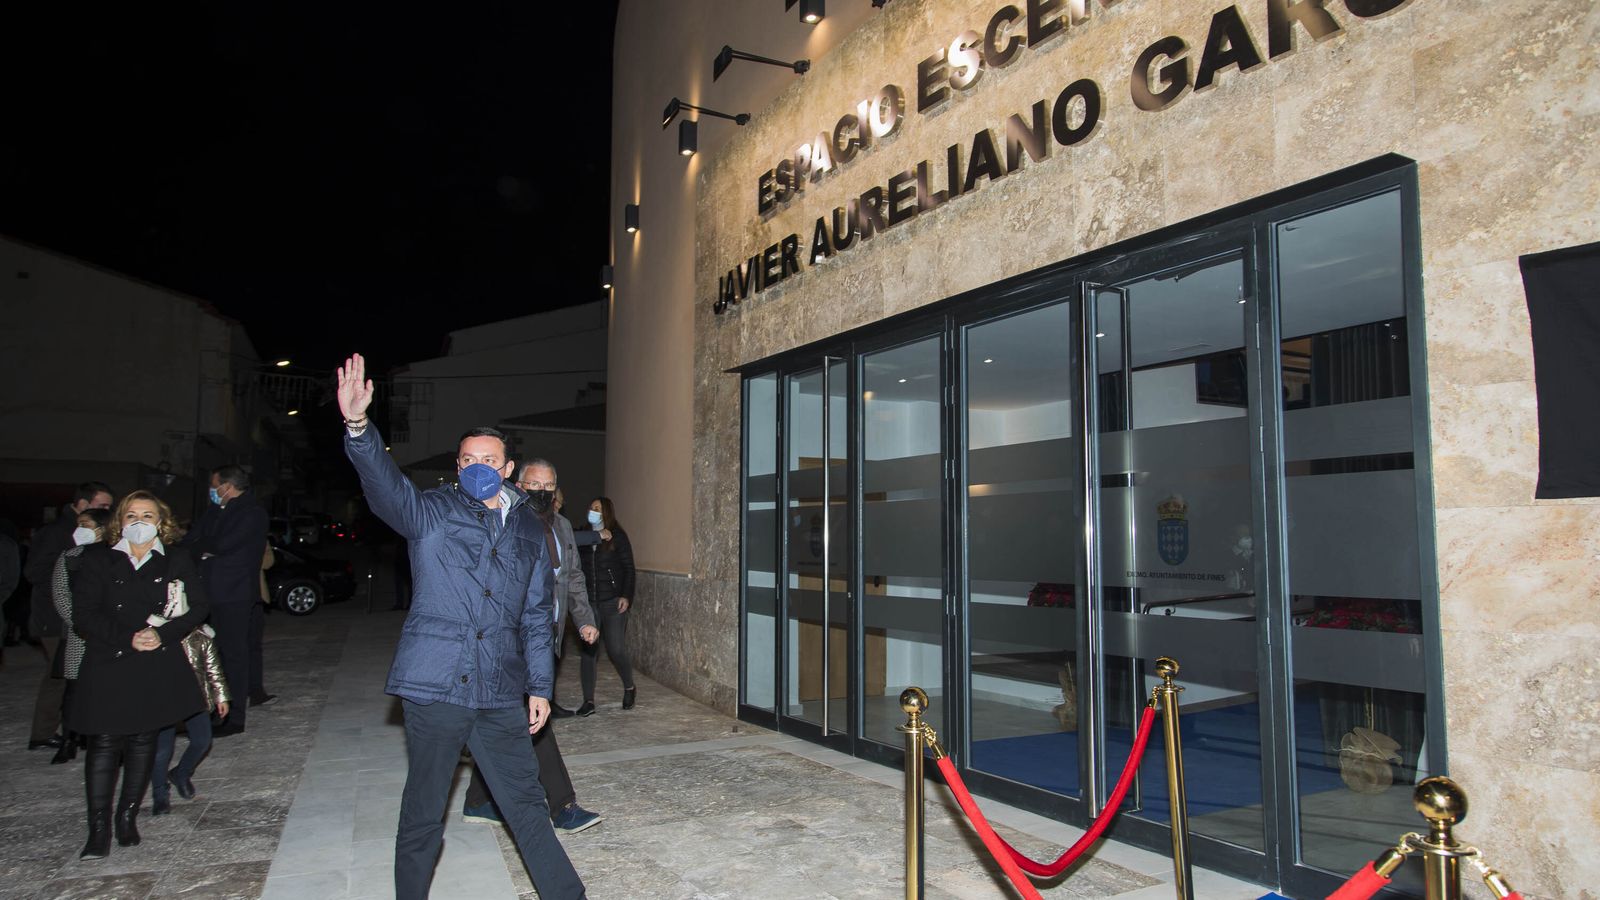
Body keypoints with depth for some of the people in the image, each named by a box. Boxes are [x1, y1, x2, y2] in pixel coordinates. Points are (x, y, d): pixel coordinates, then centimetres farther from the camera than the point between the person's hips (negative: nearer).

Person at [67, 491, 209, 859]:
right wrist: (128, 638, -16)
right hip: (108, 664, -1)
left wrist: (163, 635, -14)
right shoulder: (97, 560, 3)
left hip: (158, 666, 1)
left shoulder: (178, 561, 6)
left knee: (143, 739, 7)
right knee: (105, 742, -4)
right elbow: (84, 616, -3)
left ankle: (128, 817, 19)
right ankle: (98, 828, 2)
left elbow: (199, 607, 1)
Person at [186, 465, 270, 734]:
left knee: (234, 654, -4)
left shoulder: (252, 513, -11)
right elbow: (193, 540, 12)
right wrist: (208, 548, -6)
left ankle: (234, 717, 0)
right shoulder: (216, 510, 16)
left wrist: (200, 546, 0)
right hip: (213, 591, 8)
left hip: (235, 593, -8)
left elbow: (223, 544, -17)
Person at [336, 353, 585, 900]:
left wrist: (540, 686, 11)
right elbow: (385, 485, -20)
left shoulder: (530, 532, 11)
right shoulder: (430, 512, 2)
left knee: (526, 803, 11)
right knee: (422, 813, 10)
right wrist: (358, 426, -38)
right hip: (433, 686, -2)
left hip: (501, 694, 2)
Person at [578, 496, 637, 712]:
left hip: (613, 601, -3)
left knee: (616, 649, -3)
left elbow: (629, 568, -2)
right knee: (588, 651, 2)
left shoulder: (617, 536, -2)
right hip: (589, 602, 3)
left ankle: (629, 688, 22)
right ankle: (588, 701, 10)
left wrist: (626, 596, -11)